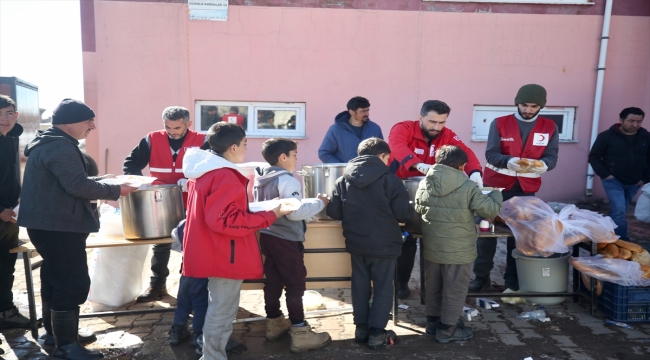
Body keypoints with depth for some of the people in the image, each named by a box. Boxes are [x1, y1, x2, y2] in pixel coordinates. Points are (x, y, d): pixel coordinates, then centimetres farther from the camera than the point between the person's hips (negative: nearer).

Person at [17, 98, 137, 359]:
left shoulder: (49, 143, 16)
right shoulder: (61, 147, -18)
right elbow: (78, 185, -25)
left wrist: (101, 180, 16)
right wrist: (115, 190, -15)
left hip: (50, 224, 11)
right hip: (58, 226, -11)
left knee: (57, 281, 17)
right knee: (73, 284, -6)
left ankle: (58, 336, 29)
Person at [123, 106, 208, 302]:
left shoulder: (201, 142, -9)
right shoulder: (152, 140, -3)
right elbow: (131, 163, -1)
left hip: (190, 204, -2)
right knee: (160, 244, 15)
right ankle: (157, 284, 29)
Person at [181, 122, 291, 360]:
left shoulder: (203, 170, 8)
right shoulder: (224, 176, -23)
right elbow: (225, 220, -28)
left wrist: (258, 211, 17)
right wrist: (269, 216, -22)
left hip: (214, 252, 10)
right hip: (225, 255, -10)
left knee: (218, 309, 23)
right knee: (222, 312, 4)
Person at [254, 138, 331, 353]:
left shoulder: (260, 180, 10)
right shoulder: (288, 181, -18)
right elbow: (295, 212, -26)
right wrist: (319, 203, -15)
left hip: (267, 235, 9)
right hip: (286, 239, -9)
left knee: (273, 281, 17)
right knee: (295, 285, -2)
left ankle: (274, 323, 29)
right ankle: (300, 334, 2)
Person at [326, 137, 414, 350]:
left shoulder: (343, 180, -1)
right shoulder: (390, 180, -13)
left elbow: (333, 213, 0)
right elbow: (404, 213, -15)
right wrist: (410, 211, 8)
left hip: (356, 244, 4)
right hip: (384, 245, -4)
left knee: (360, 287, 17)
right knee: (383, 289, 9)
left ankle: (361, 328, 26)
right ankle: (376, 334, 13)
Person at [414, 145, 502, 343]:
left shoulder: (424, 184, -3)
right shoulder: (468, 187, -17)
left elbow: (418, 209, 11)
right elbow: (491, 210, -11)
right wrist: (496, 194, 8)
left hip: (431, 247, 5)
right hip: (458, 250, -5)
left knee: (433, 287, 20)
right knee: (454, 290, 10)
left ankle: (433, 321, 34)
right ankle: (447, 329, 21)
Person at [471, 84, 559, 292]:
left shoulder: (550, 128, 3)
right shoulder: (499, 123, -3)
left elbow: (552, 157, -3)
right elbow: (491, 154, -12)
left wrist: (543, 164, -27)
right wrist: (508, 161, -32)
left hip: (526, 188, 2)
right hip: (496, 184, -1)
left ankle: (513, 278, 20)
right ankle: (481, 276, 13)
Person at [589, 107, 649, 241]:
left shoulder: (646, 137, 0)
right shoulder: (607, 136, -10)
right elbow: (594, 156, -6)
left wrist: (645, 179, 0)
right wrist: (605, 174, -13)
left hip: (634, 183, 4)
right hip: (614, 181, -4)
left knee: (620, 211, 14)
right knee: (619, 211, -13)